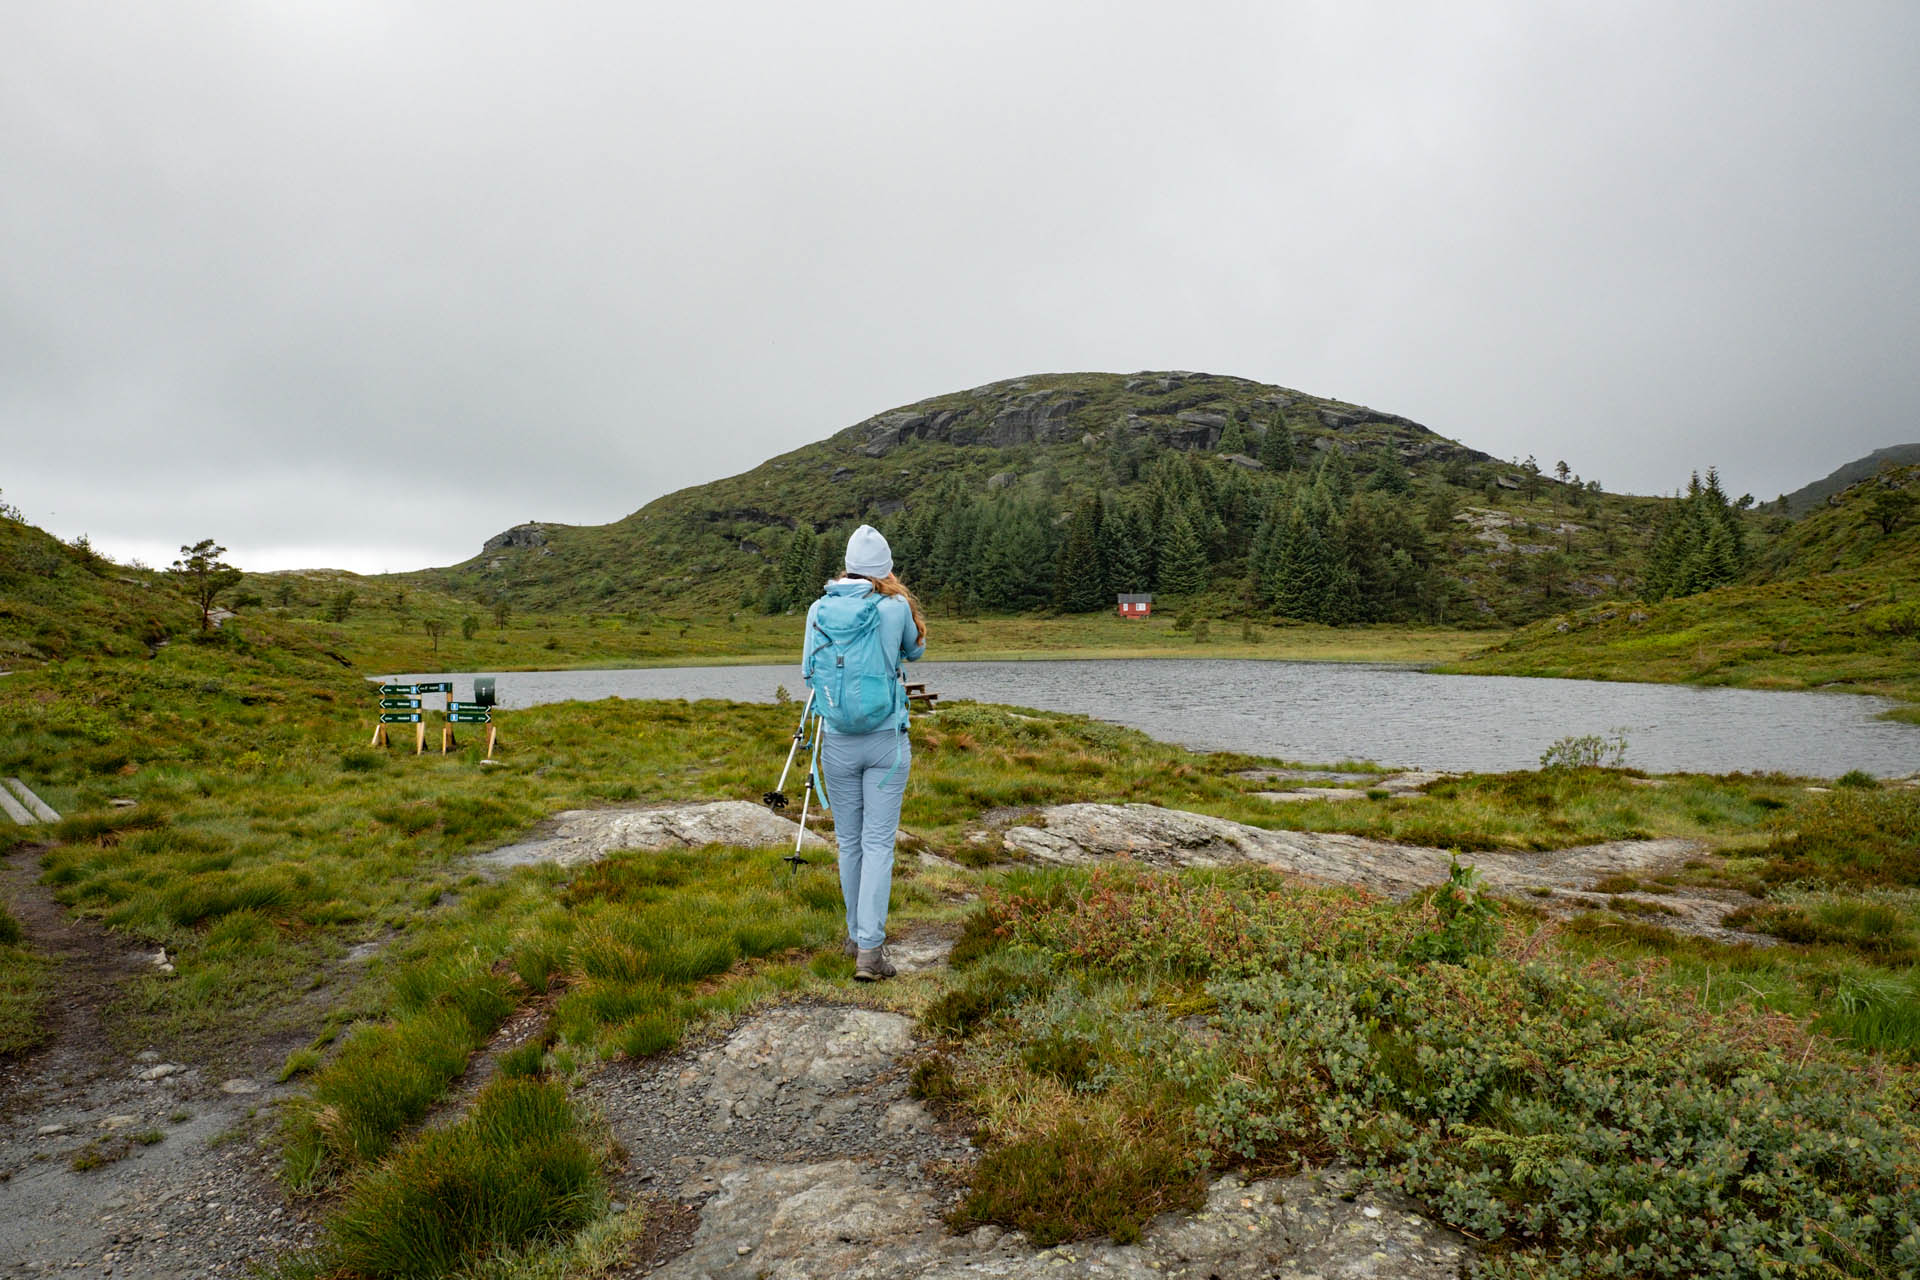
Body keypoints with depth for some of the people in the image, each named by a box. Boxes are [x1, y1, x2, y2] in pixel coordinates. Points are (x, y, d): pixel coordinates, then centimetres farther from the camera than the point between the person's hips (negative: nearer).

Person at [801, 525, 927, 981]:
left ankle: (857, 936, 26)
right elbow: (915, 650, 14)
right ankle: (870, 949, -5)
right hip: (887, 740, -2)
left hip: (838, 742, 2)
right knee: (878, 842, 0)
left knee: (849, 841, 14)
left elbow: (808, 669, 10)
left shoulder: (820, 608, -1)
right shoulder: (895, 608, -6)